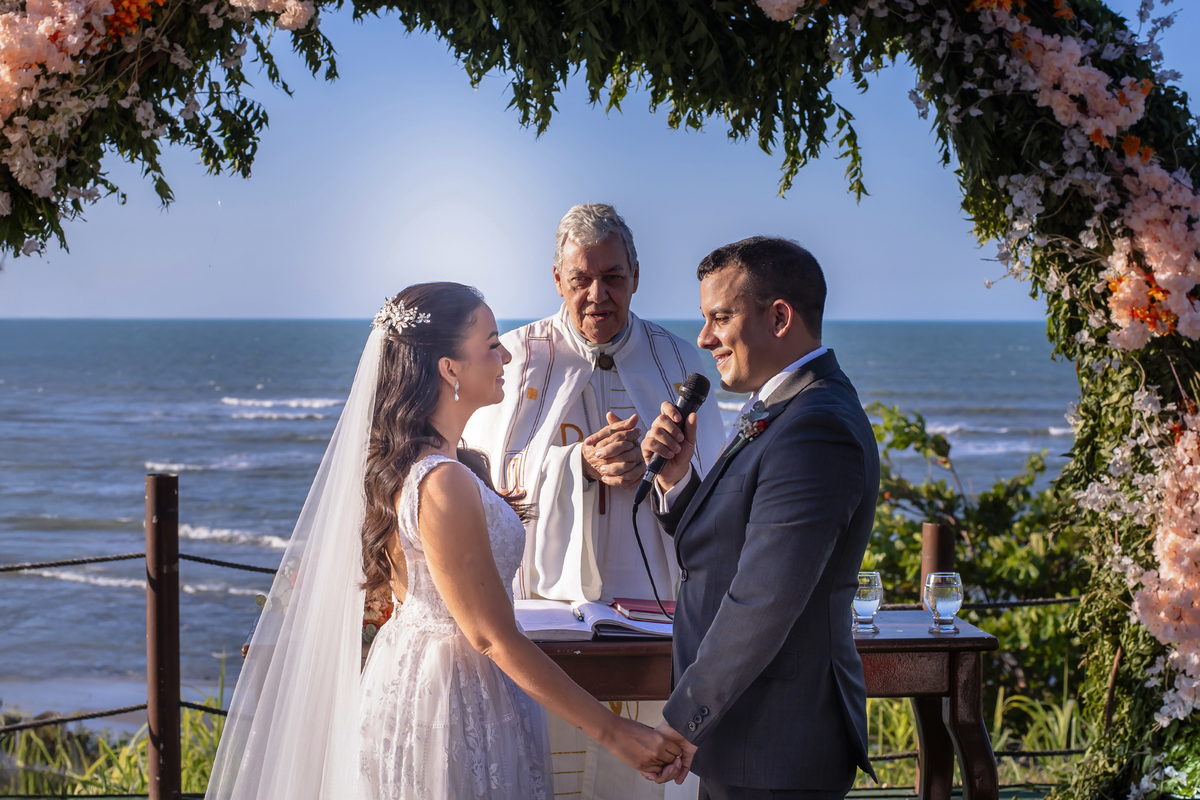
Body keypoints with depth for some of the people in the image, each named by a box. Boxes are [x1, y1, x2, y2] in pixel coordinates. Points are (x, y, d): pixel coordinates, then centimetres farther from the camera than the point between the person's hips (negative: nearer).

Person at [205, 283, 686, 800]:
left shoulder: (395, 460, 3)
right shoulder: (444, 483, -26)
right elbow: (493, 637, -25)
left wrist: (485, 519, 13)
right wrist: (612, 731, -23)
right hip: (453, 701, -10)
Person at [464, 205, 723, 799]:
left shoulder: (678, 361, 8)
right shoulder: (515, 358, 3)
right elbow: (483, 472, -4)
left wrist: (651, 466, -17)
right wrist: (580, 464, -17)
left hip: (653, 603, 1)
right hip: (546, 598, -1)